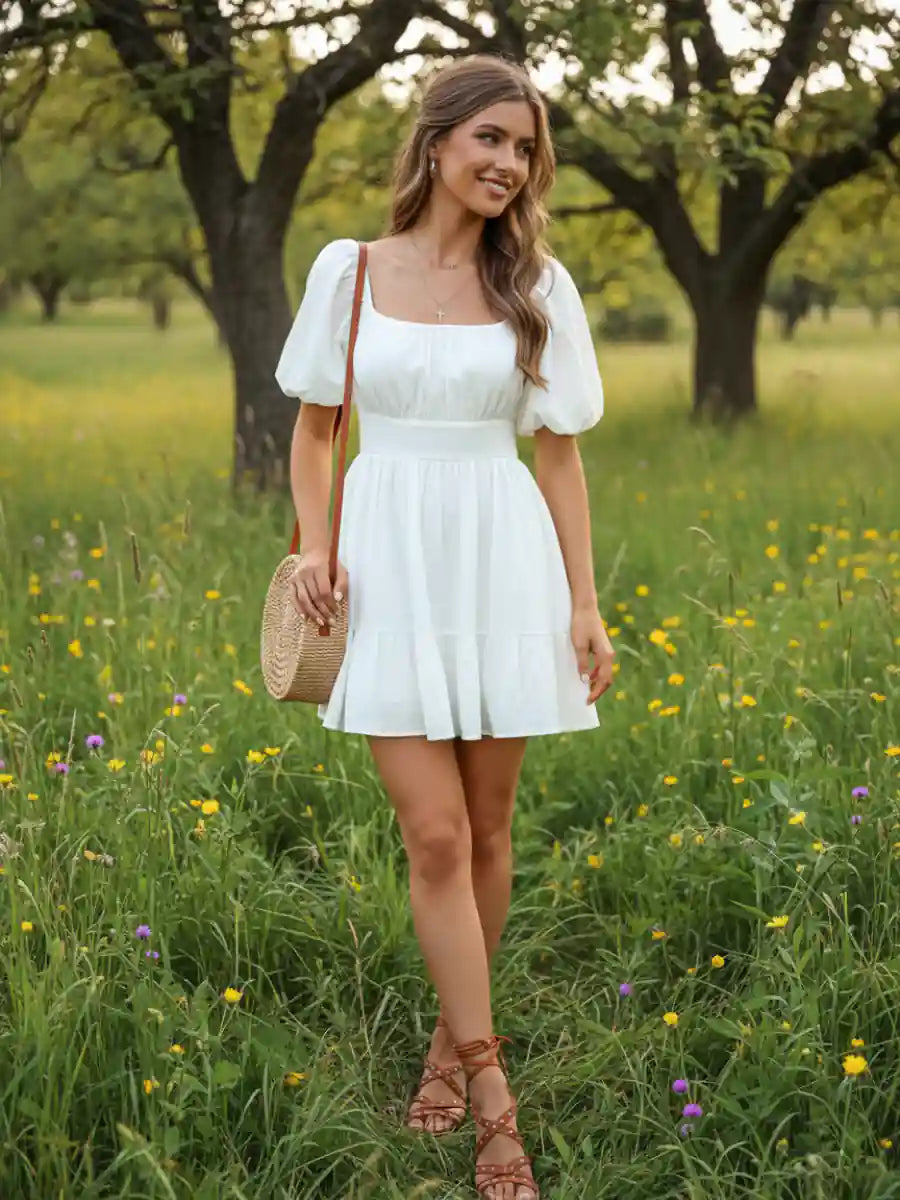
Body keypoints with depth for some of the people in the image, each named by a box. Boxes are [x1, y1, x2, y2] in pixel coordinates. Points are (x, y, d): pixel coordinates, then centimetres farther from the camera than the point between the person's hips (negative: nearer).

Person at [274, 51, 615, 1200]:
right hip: (391, 566, -1)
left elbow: (557, 452, 5)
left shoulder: (537, 285, 4)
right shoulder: (349, 270, 3)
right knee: (435, 835, -5)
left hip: (503, 565, 1)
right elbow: (313, 427, 11)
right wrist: (314, 545, -5)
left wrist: (586, 605, 2)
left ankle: (452, 1036, 28)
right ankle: (493, 1095, 2)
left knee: (486, 827, 8)